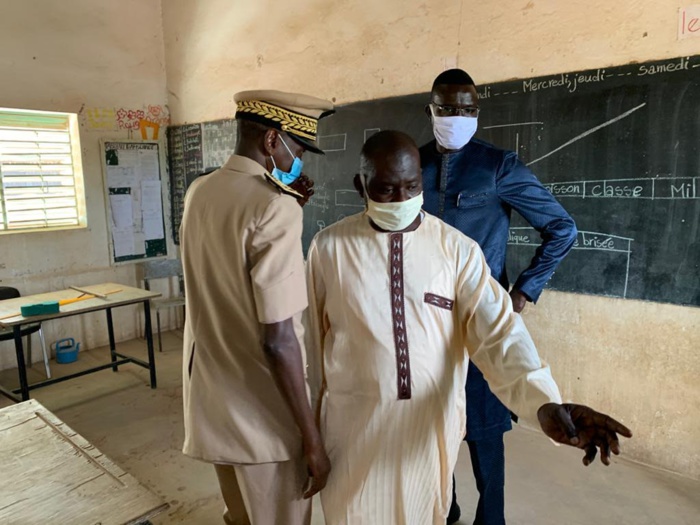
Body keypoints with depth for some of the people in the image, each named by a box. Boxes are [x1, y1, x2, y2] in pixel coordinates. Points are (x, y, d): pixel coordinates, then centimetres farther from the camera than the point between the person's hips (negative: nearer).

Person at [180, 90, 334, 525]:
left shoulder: (199, 192, 3)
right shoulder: (275, 208, -22)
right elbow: (278, 340, -24)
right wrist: (312, 438, -15)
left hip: (210, 396, 8)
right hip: (261, 412, -7)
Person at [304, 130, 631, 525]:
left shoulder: (458, 249, -7)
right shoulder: (329, 247, -5)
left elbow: (498, 329, -14)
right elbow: (311, 342, 2)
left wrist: (546, 402, -30)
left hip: (432, 422, 1)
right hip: (354, 421, 0)